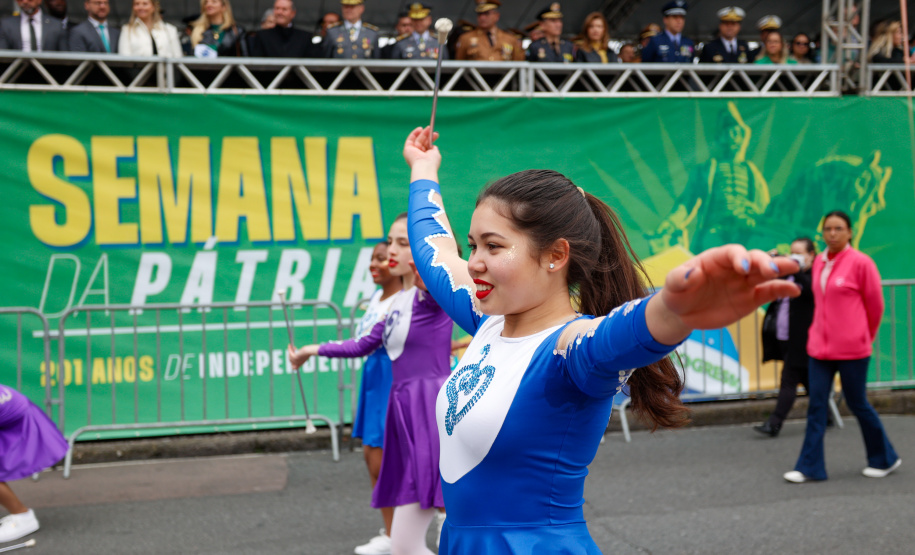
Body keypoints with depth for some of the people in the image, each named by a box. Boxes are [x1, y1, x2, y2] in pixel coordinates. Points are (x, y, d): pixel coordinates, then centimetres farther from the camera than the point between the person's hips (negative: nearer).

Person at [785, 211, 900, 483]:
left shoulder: (861, 262, -10)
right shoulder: (819, 262, 8)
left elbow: (875, 305, -2)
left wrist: (864, 337, 9)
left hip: (851, 348, -5)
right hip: (820, 346, 5)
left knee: (858, 404, 5)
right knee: (816, 406, 3)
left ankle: (884, 459, 25)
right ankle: (810, 467, 7)